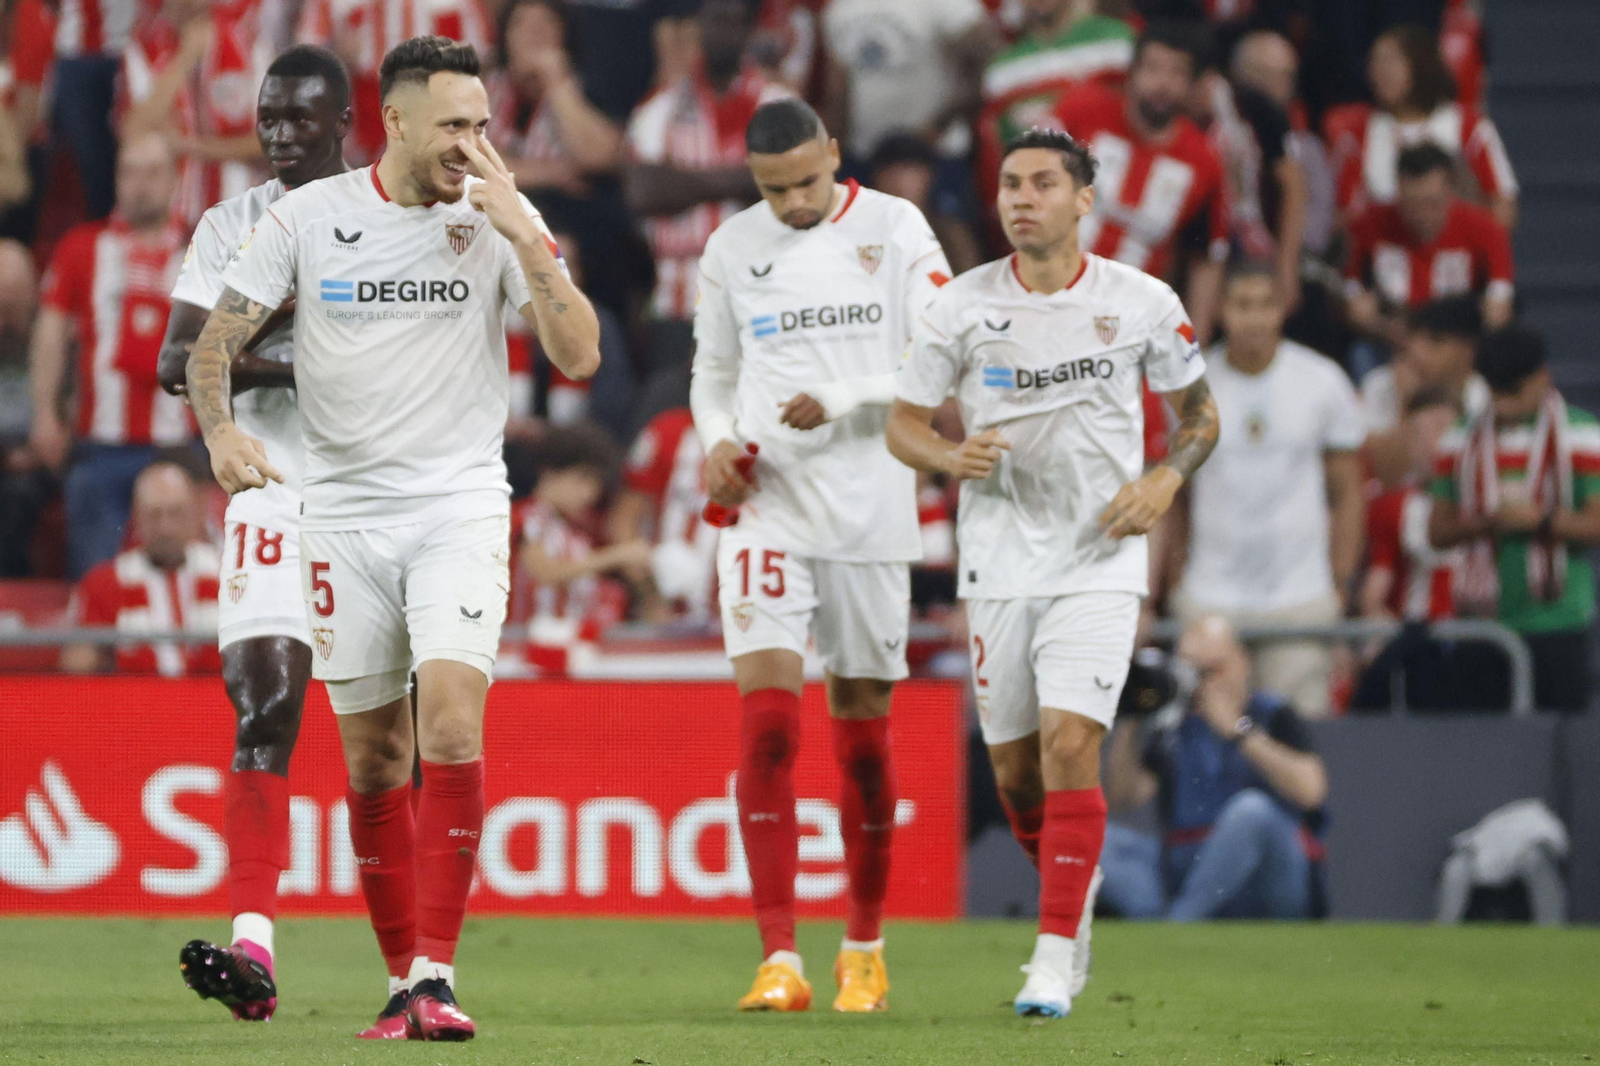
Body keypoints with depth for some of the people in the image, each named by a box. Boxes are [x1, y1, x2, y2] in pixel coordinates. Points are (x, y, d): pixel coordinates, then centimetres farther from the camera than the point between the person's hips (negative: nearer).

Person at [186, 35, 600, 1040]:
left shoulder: (500, 219, -1)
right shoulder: (308, 217, 0)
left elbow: (579, 355, -9)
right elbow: (216, 343, 3)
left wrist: (523, 234, -17)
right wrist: (222, 432, -16)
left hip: (461, 505, -1)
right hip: (345, 512, 1)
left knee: (451, 721, -20)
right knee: (375, 758, 5)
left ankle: (436, 974, -19)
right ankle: (404, 981, 16)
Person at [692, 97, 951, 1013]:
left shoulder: (894, 230, -1)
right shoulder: (733, 250, 7)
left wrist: (840, 402, -16)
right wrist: (716, 441, -2)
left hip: (872, 515, -1)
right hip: (767, 510, 1)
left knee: (863, 732, 7)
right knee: (768, 723, -13)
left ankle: (866, 947, 23)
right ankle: (780, 960, -15)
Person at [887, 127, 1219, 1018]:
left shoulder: (1144, 304, -3)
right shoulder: (963, 305, -1)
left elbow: (1201, 415, 10)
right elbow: (904, 424, 5)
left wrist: (1164, 482, -9)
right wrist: (954, 457, -17)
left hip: (1099, 561, -2)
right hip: (998, 563, 2)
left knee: (1070, 746, -17)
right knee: (1015, 770, 7)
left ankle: (1055, 958, -13)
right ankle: (1076, 897, 36)